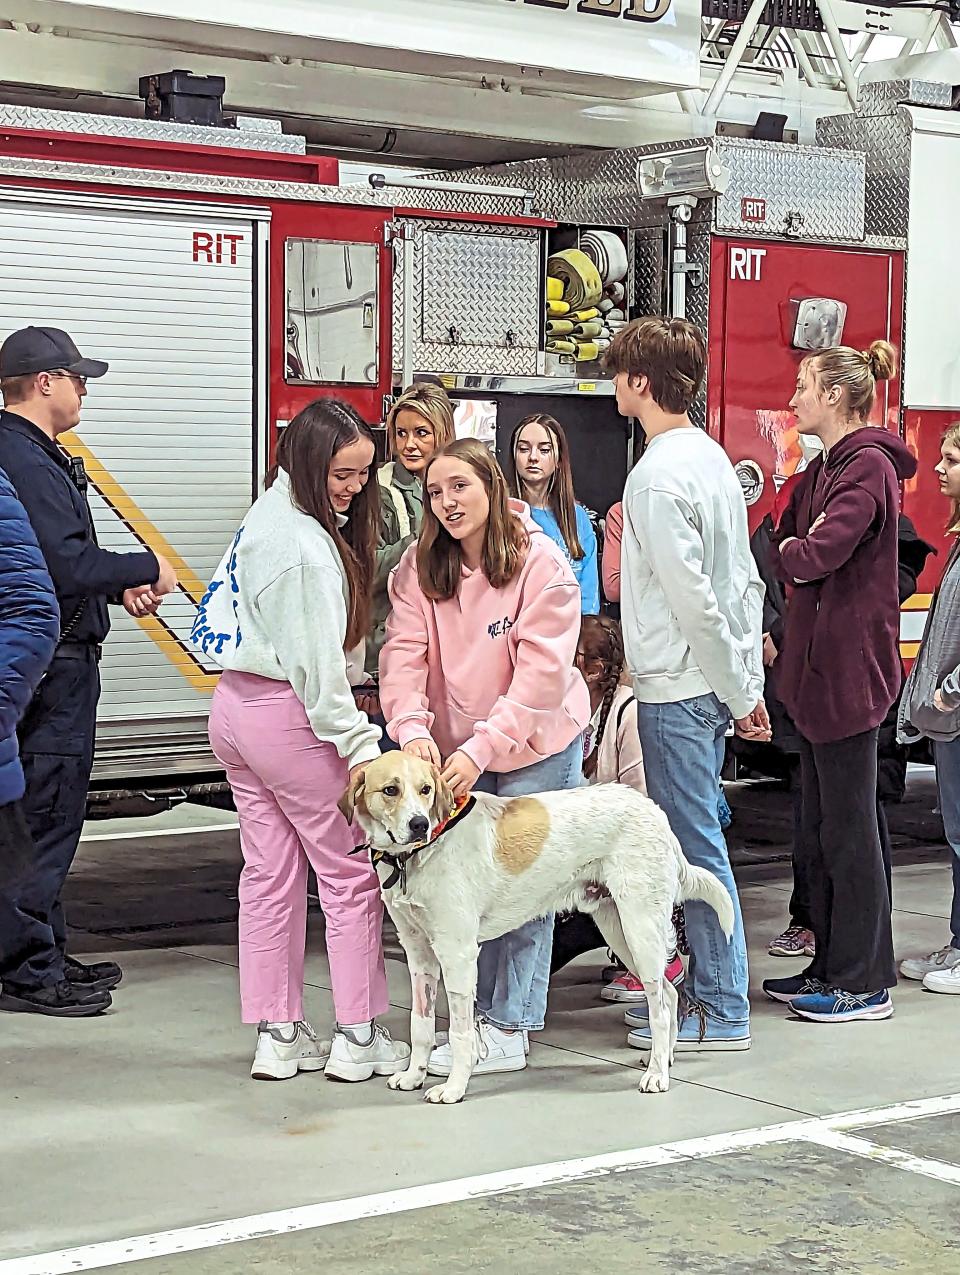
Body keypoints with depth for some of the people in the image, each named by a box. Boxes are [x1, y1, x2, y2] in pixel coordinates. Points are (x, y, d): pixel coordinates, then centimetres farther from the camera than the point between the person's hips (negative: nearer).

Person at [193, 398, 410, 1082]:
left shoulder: (269, 514, 8)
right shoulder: (306, 547, -21)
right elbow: (317, 664, -21)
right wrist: (358, 745, -18)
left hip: (237, 705, 9)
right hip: (288, 715, -9)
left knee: (269, 873, 11)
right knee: (351, 871, 2)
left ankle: (278, 1035, 16)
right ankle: (358, 1037, 8)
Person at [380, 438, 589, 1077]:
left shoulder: (542, 563, -18)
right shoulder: (420, 568, -4)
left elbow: (541, 674, -22)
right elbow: (404, 654, -12)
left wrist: (481, 748, -29)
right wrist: (413, 729, -30)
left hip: (535, 744, -4)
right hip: (456, 751, 5)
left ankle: (508, 1030, 3)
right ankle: (481, 1013, 19)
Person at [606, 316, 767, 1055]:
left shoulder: (659, 477, -18)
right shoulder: (710, 455, 12)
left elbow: (693, 598, -21)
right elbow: (746, 581, 14)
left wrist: (736, 687, -13)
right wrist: (748, 682, 15)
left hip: (678, 687, -9)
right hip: (714, 684, 9)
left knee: (696, 846, -2)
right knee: (697, 840, 16)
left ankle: (722, 1013, 5)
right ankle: (709, 988, 24)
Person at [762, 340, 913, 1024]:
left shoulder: (868, 467, -15)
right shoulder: (826, 468, 16)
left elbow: (817, 555, -25)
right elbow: (788, 542, 12)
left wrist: (791, 550, -5)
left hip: (849, 667, -10)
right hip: (818, 664, 10)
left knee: (848, 825, -3)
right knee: (821, 826, 14)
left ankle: (865, 982, 5)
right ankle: (832, 965, 24)